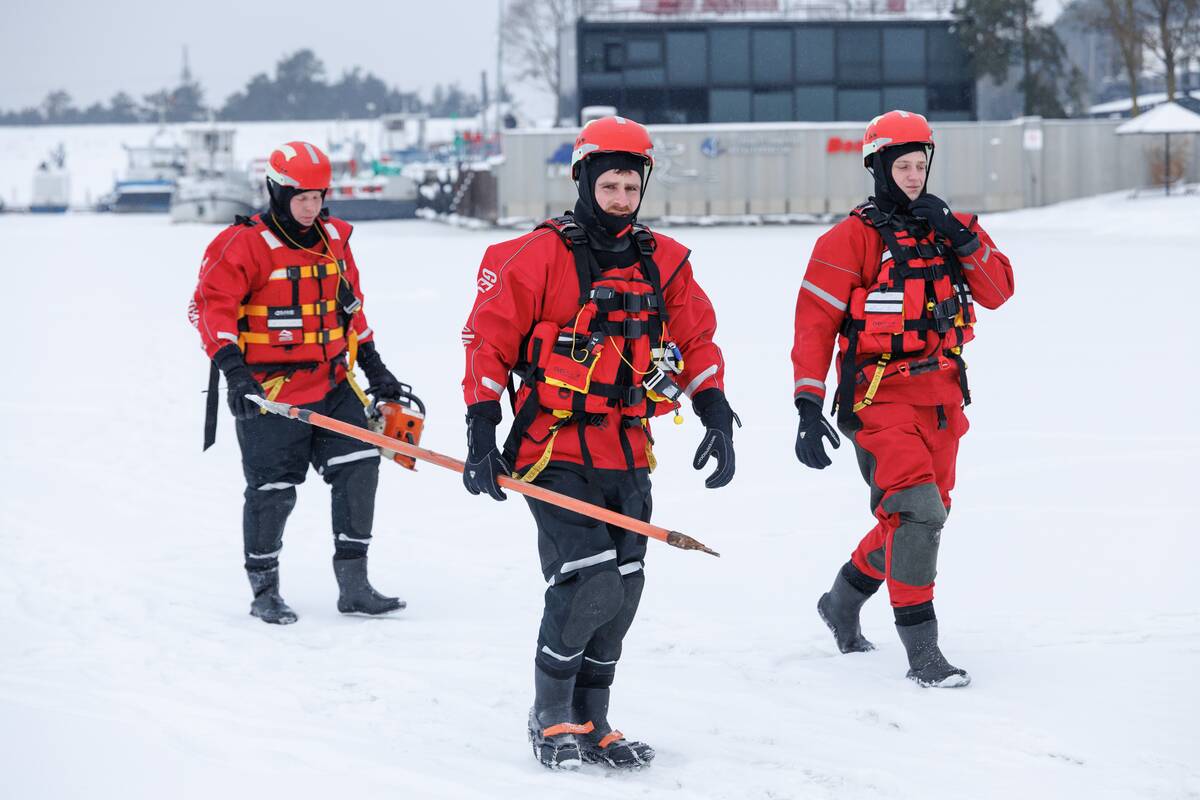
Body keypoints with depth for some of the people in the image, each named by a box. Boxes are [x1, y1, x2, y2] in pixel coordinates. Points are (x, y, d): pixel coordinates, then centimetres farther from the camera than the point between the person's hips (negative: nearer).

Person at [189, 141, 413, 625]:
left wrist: (373, 367, 21)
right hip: (271, 392, -6)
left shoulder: (334, 239, 11)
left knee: (358, 469, -3)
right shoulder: (243, 245, -10)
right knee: (272, 491, -1)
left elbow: (350, 307, 22)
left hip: (334, 384, 6)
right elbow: (210, 306, -16)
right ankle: (264, 592, 16)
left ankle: (353, 585, 5)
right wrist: (233, 368, -26)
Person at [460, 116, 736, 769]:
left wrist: (717, 419, 6)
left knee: (622, 592, 6)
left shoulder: (664, 262, 8)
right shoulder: (539, 256, -8)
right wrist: (481, 435, -10)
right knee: (589, 585, -16)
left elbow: (697, 342, 17)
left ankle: (591, 721, 21)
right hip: (556, 456, -6)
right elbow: (488, 337, -6)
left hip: (627, 458, 6)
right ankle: (551, 718, 3)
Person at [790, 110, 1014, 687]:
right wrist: (808, 407, -14)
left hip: (941, 399, 7)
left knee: (924, 518, 15)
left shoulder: (946, 229, 12)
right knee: (917, 511, -20)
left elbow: (997, 291, 2)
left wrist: (961, 237, -13)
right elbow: (814, 321, -8)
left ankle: (843, 602, 39)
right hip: (879, 399, -6)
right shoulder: (853, 238, -6)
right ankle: (921, 651, -15)